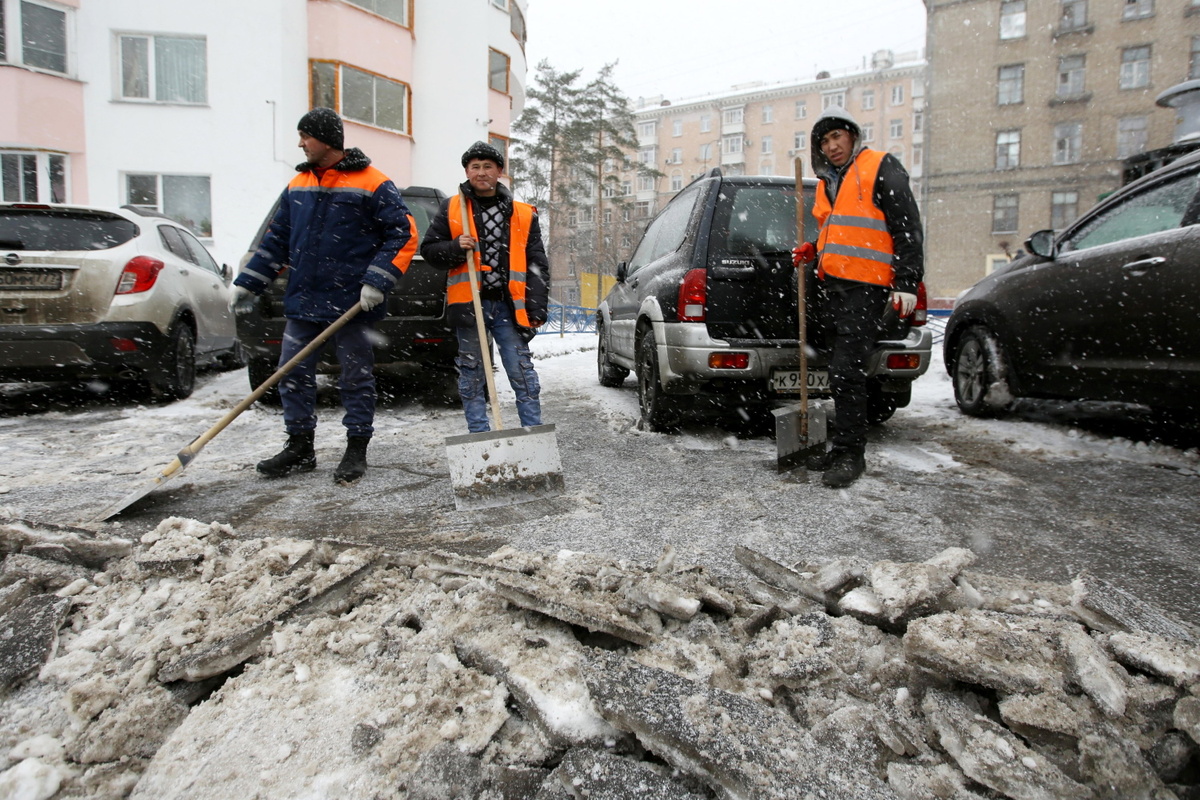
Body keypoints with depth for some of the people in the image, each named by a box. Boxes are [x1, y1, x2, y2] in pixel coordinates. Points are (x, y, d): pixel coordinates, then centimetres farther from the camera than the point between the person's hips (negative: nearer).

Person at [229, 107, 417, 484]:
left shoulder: (372, 184, -6)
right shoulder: (297, 185, 14)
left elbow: (405, 235, -9)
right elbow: (276, 240, 19)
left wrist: (376, 282, -17)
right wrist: (247, 284, 14)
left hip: (351, 304, -6)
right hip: (302, 301, 7)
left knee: (356, 378, 3)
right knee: (293, 374, 8)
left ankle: (356, 450, 15)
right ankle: (300, 447, 21)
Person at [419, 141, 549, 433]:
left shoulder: (523, 214, 9)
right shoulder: (451, 209, 8)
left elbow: (537, 264, 7)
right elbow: (429, 249, 10)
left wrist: (536, 308, -1)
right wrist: (455, 248, -11)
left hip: (508, 306, 0)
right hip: (469, 305, 1)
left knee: (522, 374, -2)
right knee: (472, 376, 6)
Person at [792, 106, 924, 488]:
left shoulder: (881, 169, -2)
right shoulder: (827, 181, 21)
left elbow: (908, 227, -7)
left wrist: (907, 282, -14)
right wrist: (814, 249, 13)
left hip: (865, 287, -8)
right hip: (832, 285, 8)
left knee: (846, 372, -13)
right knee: (842, 372, 11)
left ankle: (850, 455, -5)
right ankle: (842, 447, 19)